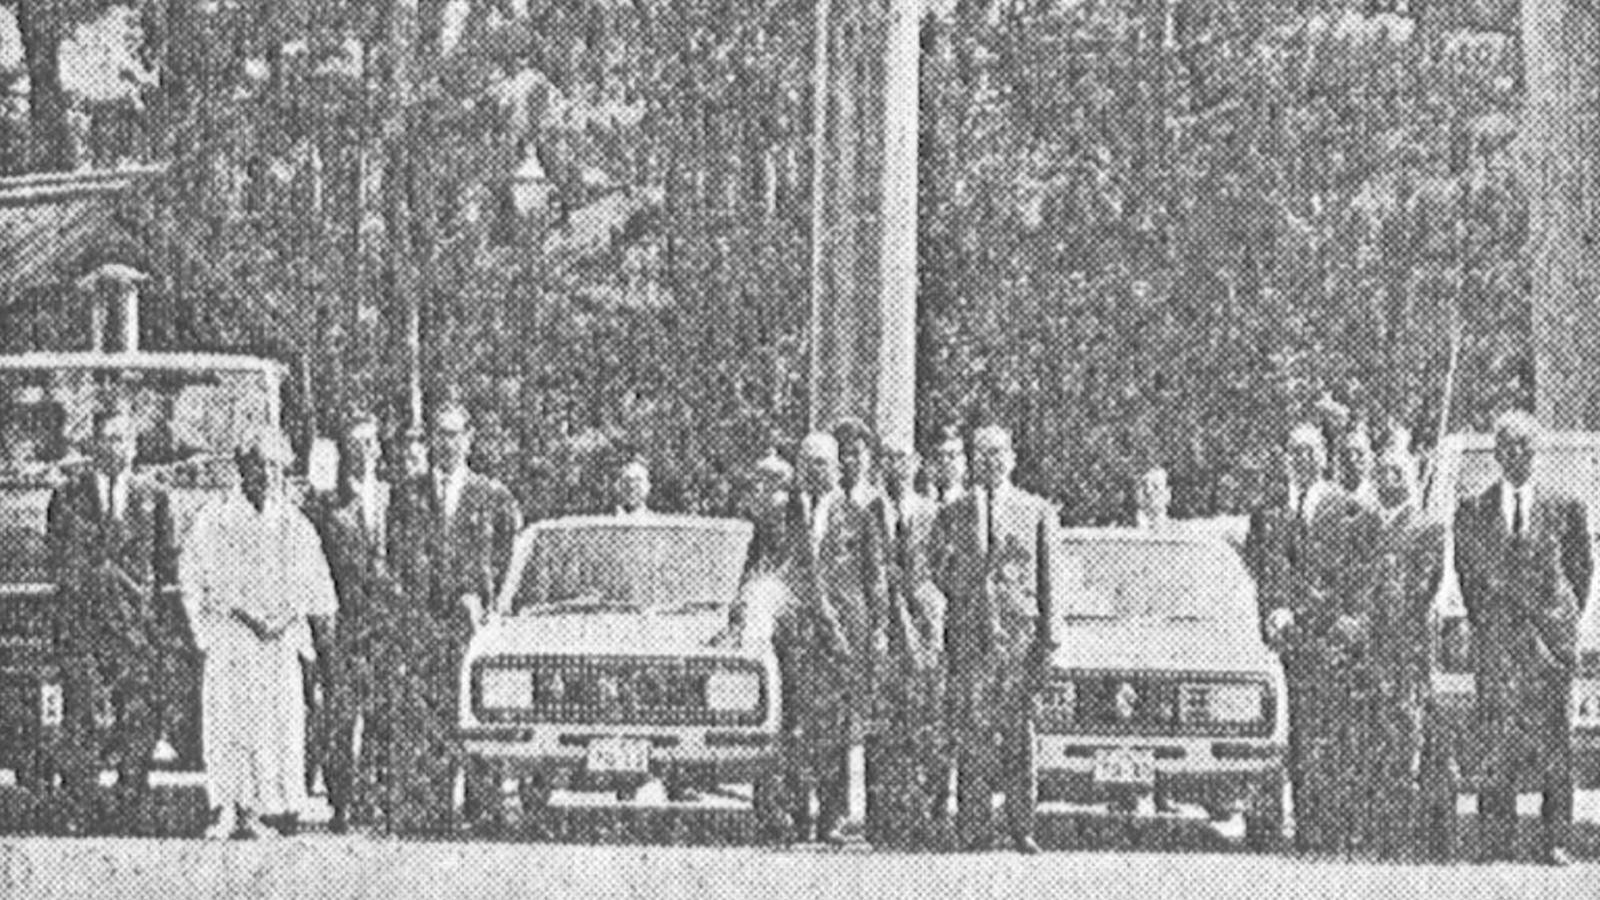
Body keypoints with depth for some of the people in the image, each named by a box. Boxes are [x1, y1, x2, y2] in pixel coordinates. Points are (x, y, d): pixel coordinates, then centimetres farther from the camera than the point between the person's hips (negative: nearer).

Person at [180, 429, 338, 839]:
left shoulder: (296, 526, 12)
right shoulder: (215, 520, 3)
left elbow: (319, 591, 13)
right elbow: (196, 579, -3)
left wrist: (291, 612, -6)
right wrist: (242, 610, -13)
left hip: (280, 641, 3)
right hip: (229, 638, -3)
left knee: (280, 724, -4)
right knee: (227, 718, -11)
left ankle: (254, 810, 3)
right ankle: (227, 809, -10)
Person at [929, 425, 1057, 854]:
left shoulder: (1037, 512, 9)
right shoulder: (952, 514, 11)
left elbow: (1049, 578, 6)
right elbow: (936, 568, 13)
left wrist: (1048, 638, -1)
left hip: (1020, 633, 0)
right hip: (968, 635, 1)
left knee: (1019, 732, -1)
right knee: (972, 732, -1)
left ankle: (1022, 827, 4)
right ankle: (971, 827, 3)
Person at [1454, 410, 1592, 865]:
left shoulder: (1566, 507, 5)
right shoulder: (1473, 510, 6)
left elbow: (1581, 568, 11)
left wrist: (1564, 620, 7)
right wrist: (1481, 620, 9)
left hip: (1550, 635, 0)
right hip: (1495, 635, 0)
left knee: (1552, 733, 0)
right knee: (1497, 734, -3)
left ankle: (1555, 841, 5)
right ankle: (1496, 841, 1)